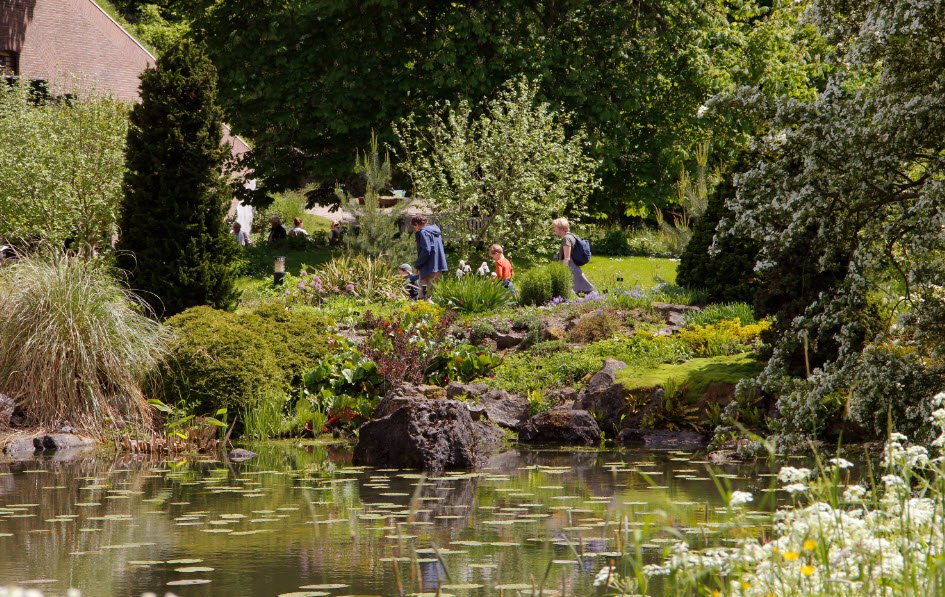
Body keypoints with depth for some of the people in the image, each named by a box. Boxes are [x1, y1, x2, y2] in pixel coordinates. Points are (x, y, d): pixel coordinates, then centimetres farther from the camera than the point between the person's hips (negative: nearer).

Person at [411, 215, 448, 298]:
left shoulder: (423, 232, -8)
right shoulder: (436, 231, 19)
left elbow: (426, 251, -18)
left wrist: (416, 265, -10)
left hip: (429, 269, -9)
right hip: (439, 268, 9)